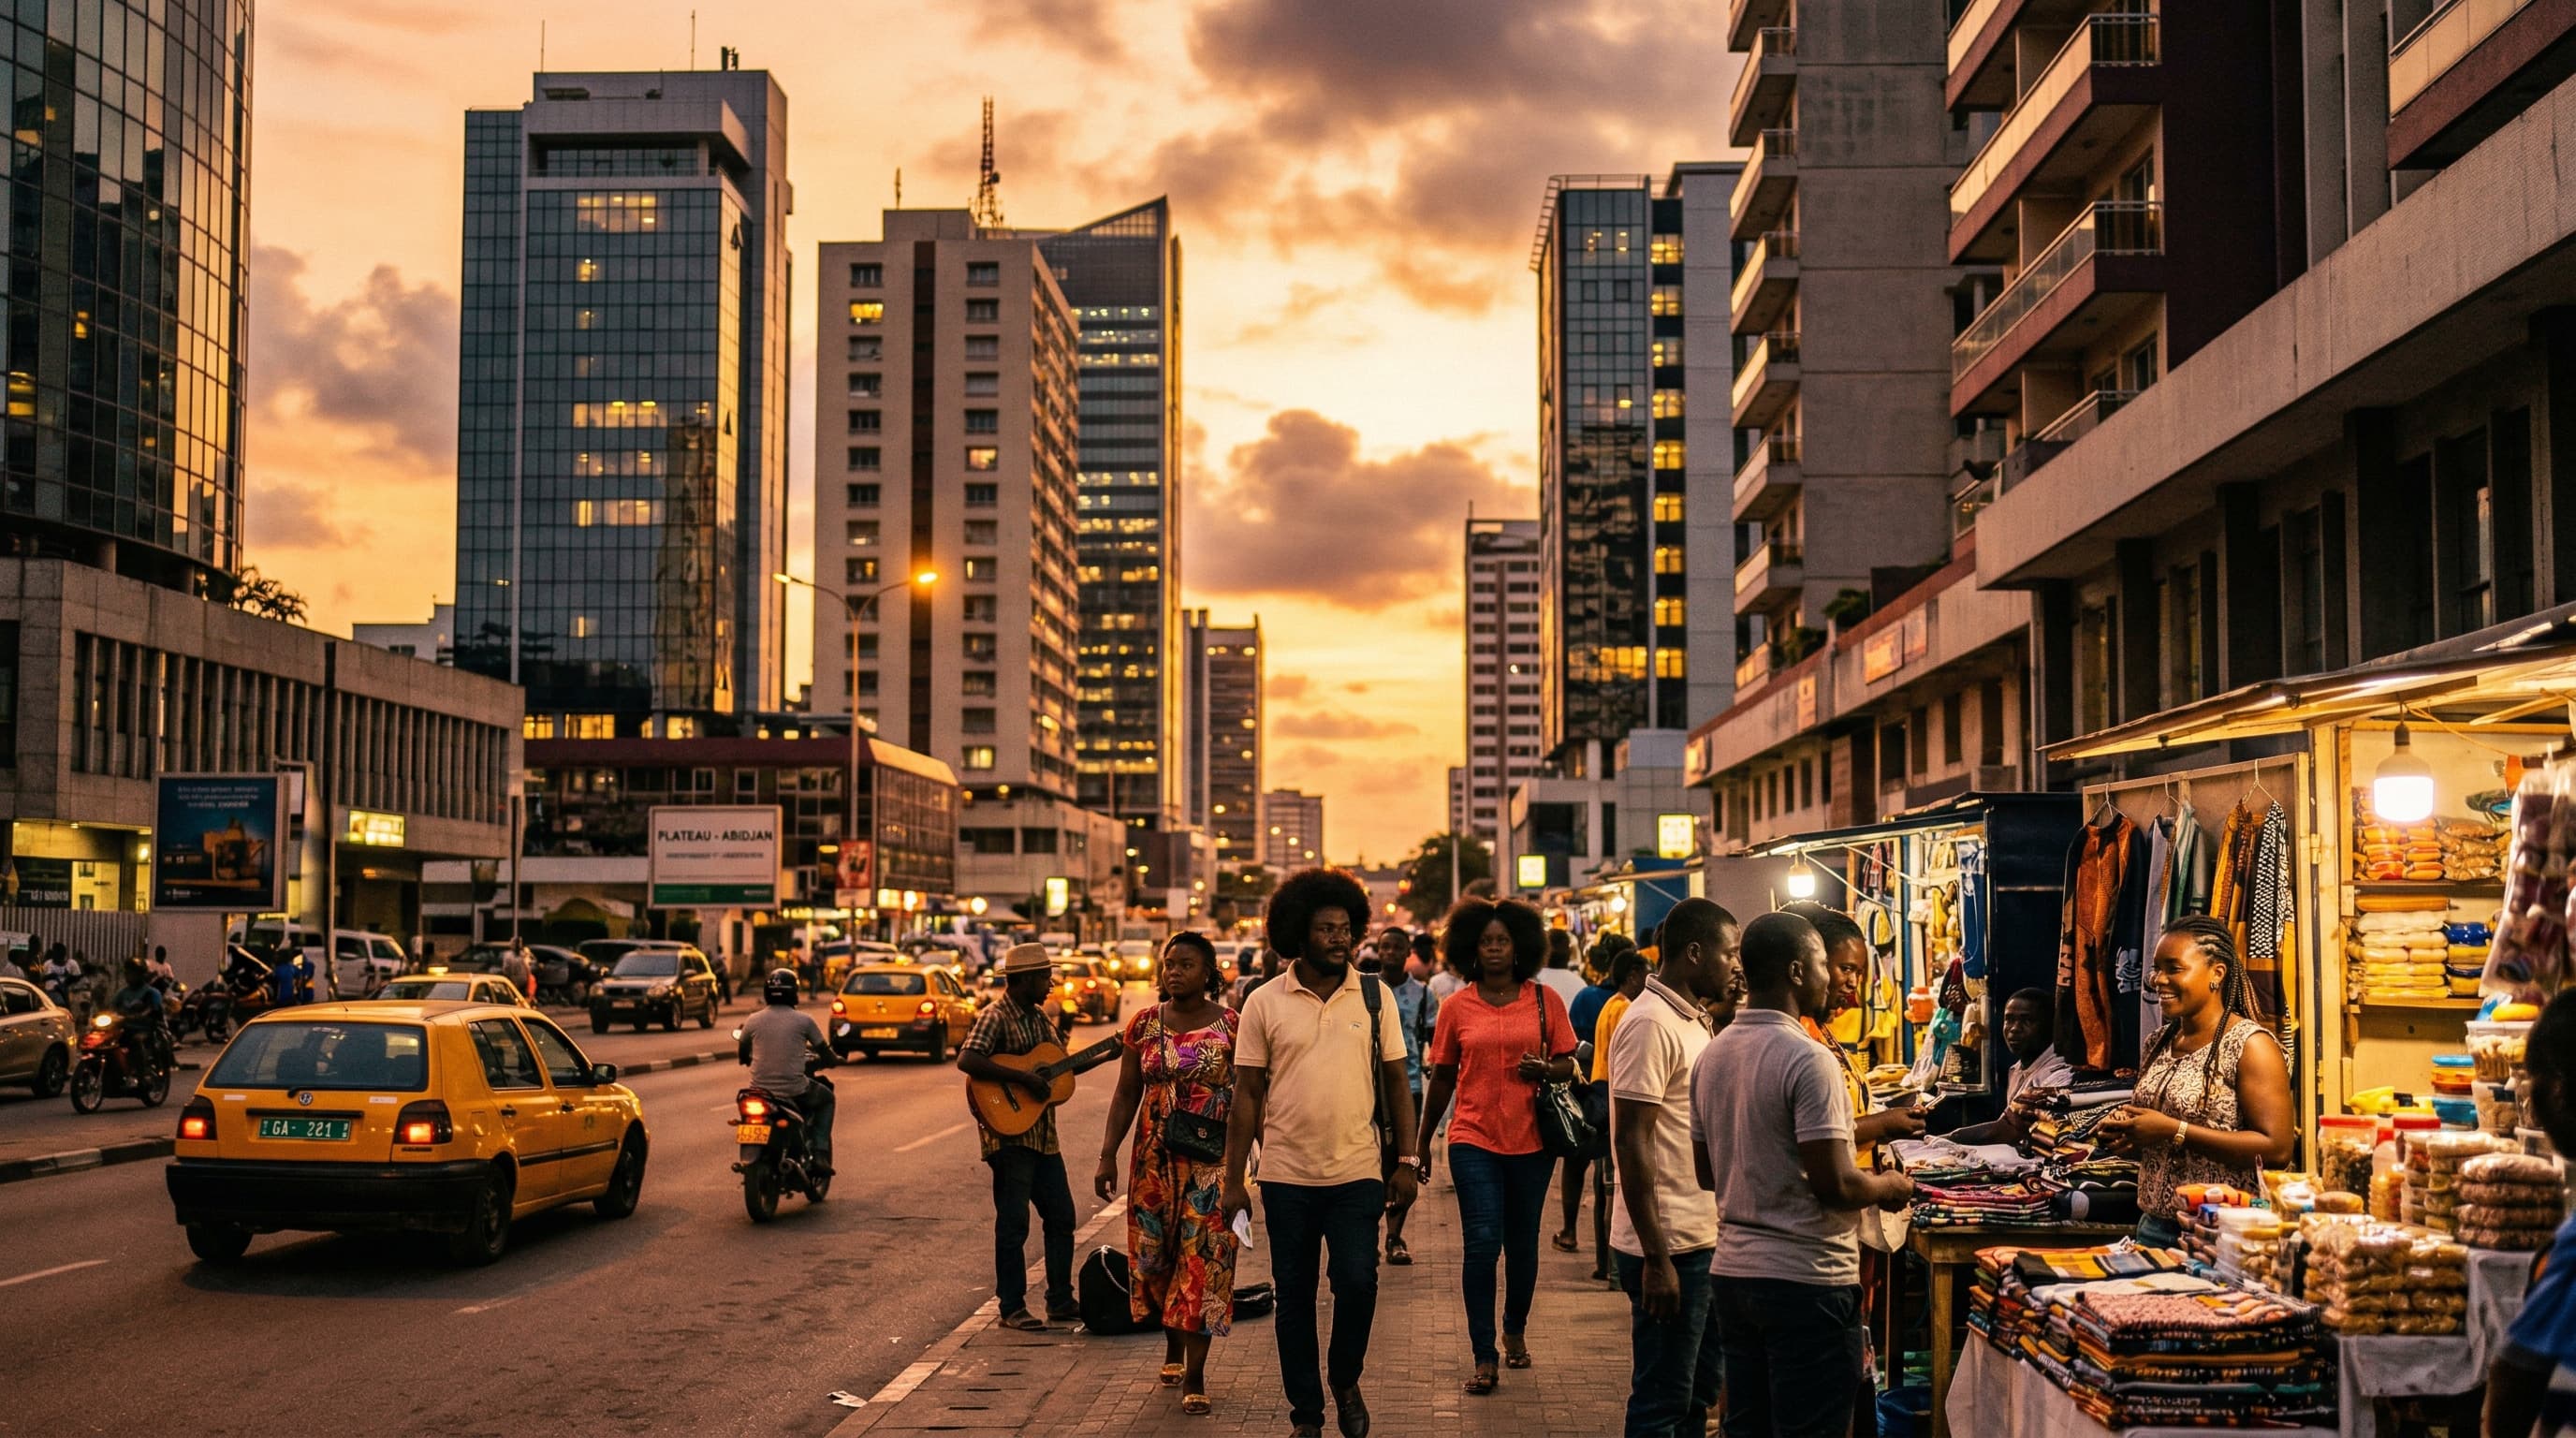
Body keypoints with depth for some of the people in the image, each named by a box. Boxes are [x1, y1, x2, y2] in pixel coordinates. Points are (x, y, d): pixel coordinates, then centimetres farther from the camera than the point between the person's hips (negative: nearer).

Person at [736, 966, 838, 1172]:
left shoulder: (752, 1021, 1)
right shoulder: (803, 1021, -5)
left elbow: (742, 1057, 15)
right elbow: (828, 1057, 4)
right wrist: (835, 1059, 28)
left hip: (760, 1090, 3)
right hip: (795, 1091, -3)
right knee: (827, 1099, 27)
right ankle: (819, 1154, 13)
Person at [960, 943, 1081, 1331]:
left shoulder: (1039, 1017, 13)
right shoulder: (995, 1017, -13)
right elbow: (967, 1060, -29)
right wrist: (1024, 1078, -29)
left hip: (1043, 1135, 8)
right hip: (1010, 1135, -8)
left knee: (1061, 1217, 11)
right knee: (1014, 1223, -2)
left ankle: (1060, 1301, 22)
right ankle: (1013, 1307, 7)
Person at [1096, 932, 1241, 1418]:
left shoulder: (1231, 1025, -4)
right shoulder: (1144, 1024, 4)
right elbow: (1126, 1093, 6)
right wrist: (1108, 1155, 0)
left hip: (1212, 1160, -3)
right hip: (1155, 1159, 3)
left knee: (1203, 1260, -5)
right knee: (1156, 1255, 10)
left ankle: (1193, 1375, -1)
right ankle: (1173, 1346, 35)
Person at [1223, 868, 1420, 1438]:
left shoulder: (1375, 996, 2)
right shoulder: (1264, 1003, -1)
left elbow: (1395, 1081, 7)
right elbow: (1247, 1095, 2)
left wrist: (1407, 1161, 1)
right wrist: (1234, 1180, -1)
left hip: (1357, 1174, 0)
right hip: (1286, 1175, 0)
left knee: (1357, 1282, -10)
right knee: (1293, 1295, 6)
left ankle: (1345, 1381, 18)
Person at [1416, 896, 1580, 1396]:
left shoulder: (1545, 1000, 2)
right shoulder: (1457, 1007, 1)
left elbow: (1569, 1064, 8)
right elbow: (1442, 1078, 9)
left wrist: (1545, 1069, -15)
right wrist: (1422, 1139, 12)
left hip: (1531, 1140, 1)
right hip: (1473, 1139, -1)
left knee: (1522, 1243, 13)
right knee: (1482, 1244, -8)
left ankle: (1516, 1331, 36)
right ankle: (1484, 1358, -3)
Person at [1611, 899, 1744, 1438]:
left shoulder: (1694, 1020, 13)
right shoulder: (1650, 1024, -17)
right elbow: (1632, 1142, -21)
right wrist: (1657, 1259, -22)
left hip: (1701, 1236, 10)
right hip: (1668, 1247, -10)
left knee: (1699, 1390, 18)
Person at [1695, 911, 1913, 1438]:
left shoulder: (1711, 1055, 7)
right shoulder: (1807, 1059, -17)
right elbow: (1835, 1185, -20)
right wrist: (1889, 1188, -1)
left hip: (1732, 1273, 8)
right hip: (1805, 1278, -8)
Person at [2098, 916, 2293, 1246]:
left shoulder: (2250, 1044, -11)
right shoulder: (2158, 1044, 11)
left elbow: (2277, 1148, -20)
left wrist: (2174, 1131, -21)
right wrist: (2127, 1133, -1)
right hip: (2154, 1227, 7)